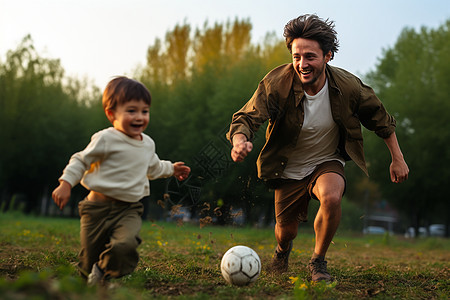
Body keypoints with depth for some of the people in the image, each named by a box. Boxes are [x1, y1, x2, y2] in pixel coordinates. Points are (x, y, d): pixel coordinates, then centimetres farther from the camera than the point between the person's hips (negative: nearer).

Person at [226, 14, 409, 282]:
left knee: (331, 197, -32)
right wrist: (240, 139, -51)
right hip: (289, 169, 0)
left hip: (327, 163, 0)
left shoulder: (348, 86, -17)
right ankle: (283, 249, 48)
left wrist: (397, 159, 1)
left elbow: (381, 119, -1)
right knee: (286, 230, 5)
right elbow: (247, 117, -28)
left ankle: (318, 261, -4)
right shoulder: (277, 83, -23)